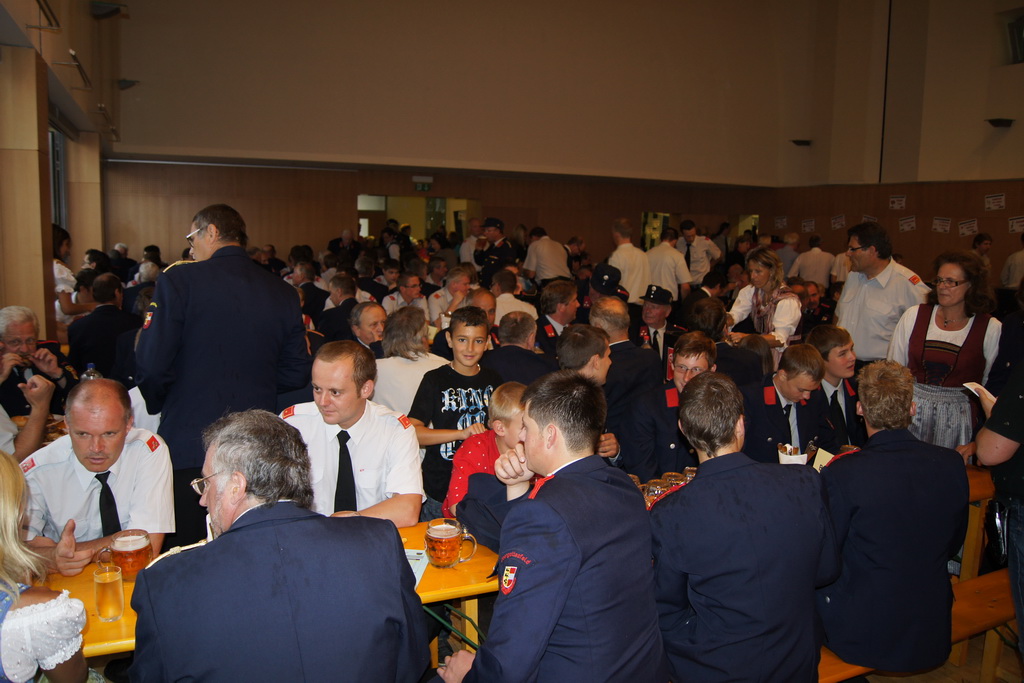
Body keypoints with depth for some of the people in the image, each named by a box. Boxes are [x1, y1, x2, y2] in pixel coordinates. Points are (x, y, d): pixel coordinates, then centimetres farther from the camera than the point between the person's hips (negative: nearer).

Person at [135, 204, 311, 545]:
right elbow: (297, 374, 6)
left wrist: (158, 404, 9)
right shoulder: (283, 293, 4)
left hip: (189, 443, -4)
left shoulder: (179, 280, -8)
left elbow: (150, 364, -11)